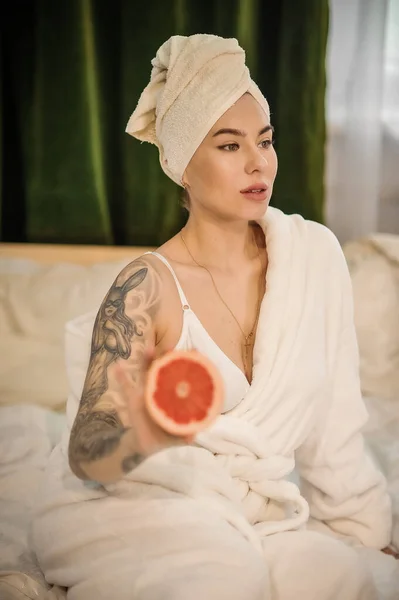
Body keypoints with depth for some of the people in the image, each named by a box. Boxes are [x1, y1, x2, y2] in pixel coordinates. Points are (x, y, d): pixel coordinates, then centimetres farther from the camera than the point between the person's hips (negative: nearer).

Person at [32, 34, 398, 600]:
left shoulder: (313, 252, -2)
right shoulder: (147, 287, -15)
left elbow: (332, 421, 5)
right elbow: (83, 453, -17)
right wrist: (147, 437, -38)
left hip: (256, 506, 3)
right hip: (139, 504, -3)